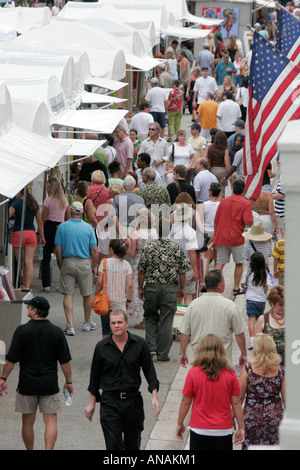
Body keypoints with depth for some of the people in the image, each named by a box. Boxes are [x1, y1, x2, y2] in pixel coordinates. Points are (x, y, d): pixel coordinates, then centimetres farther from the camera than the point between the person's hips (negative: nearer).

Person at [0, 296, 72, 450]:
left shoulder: (22, 331, -9)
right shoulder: (56, 331, -3)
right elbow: (65, 361, 0)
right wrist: (69, 382, 11)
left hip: (27, 384, -1)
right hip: (50, 385, 1)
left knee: (28, 422, 11)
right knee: (51, 421, 3)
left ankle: (30, 450, 21)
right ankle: (49, 449, -9)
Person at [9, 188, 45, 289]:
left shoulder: (17, 203, -8)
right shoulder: (34, 203, 9)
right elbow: (40, 222, 13)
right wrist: (41, 236, 19)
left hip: (18, 233, -4)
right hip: (31, 233, 4)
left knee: (20, 262, 6)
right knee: (29, 262, -2)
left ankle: (23, 286, 12)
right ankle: (27, 287, -8)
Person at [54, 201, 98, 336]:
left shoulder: (62, 227, -4)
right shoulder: (88, 228, -4)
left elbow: (58, 249, -5)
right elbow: (94, 250, -3)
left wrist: (61, 265, 7)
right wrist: (95, 267, 8)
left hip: (67, 262, 0)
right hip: (84, 264, 0)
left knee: (68, 295, 2)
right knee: (87, 294, 15)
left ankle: (70, 326, -6)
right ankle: (87, 323, 28)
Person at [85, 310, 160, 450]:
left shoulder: (139, 344, -1)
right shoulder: (102, 347, -1)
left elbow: (149, 371, 4)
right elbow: (95, 377, 8)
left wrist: (154, 396, -4)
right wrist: (92, 403, 11)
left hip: (133, 400, 1)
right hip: (110, 403, -1)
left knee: (133, 443, 14)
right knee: (113, 445, -9)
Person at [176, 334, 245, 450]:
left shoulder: (193, 373, -9)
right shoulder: (230, 374, -6)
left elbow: (185, 402, -3)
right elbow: (236, 403, -2)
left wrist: (180, 423, 11)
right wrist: (241, 427, 7)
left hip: (199, 429, 0)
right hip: (223, 430, 1)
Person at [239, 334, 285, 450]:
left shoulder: (247, 369, -8)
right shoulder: (280, 370, -2)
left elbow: (239, 397, -5)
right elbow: (286, 399, 2)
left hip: (252, 418, -2)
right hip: (275, 418, 2)